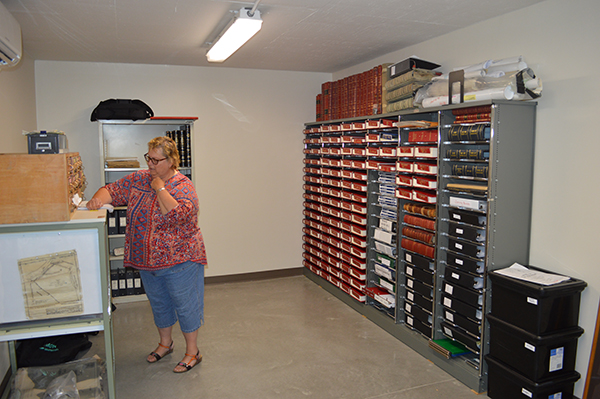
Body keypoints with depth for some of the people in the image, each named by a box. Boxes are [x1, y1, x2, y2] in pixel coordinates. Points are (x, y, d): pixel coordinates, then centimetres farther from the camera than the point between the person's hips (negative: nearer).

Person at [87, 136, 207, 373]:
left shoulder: (183, 187, -16)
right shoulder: (138, 179, 3)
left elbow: (179, 215, -31)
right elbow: (113, 190, 3)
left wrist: (160, 188, -23)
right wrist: (99, 198, -19)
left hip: (178, 260, -6)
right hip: (147, 261, 6)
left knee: (185, 305, 6)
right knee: (159, 304, 22)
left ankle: (192, 352, 23)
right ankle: (165, 343, 43)